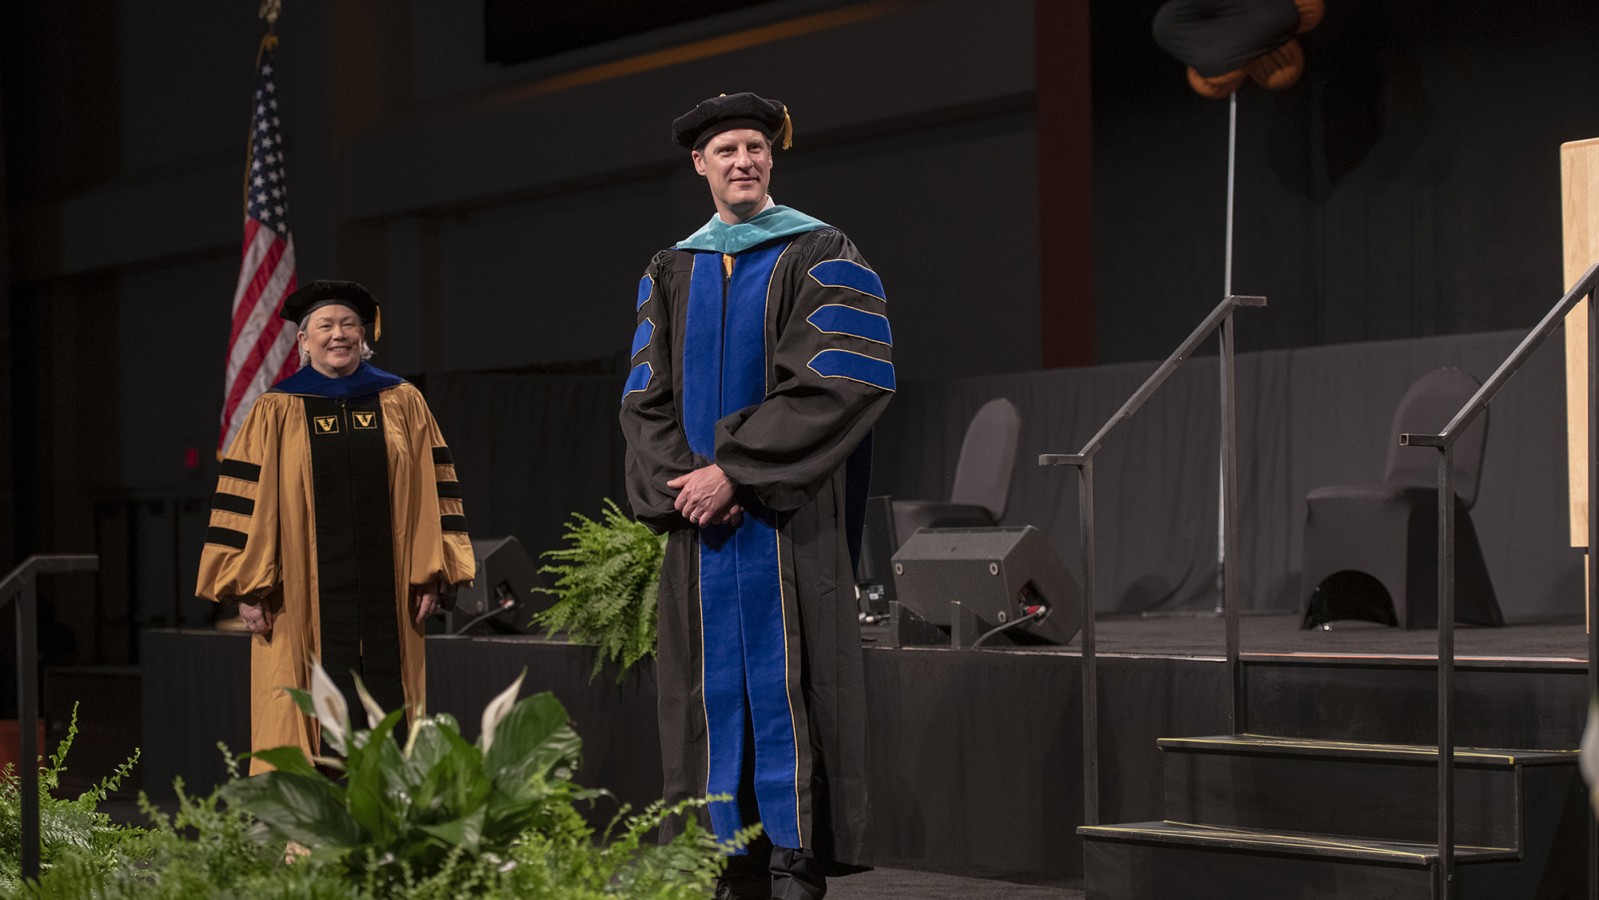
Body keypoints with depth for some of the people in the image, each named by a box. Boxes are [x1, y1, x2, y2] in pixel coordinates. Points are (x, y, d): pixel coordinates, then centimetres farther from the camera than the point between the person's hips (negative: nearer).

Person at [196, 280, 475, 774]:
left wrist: (430, 575, -1)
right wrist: (248, 588, -6)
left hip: (386, 595, 2)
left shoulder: (403, 404, 9)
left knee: (384, 713, 2)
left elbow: (431, 491, 7)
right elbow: (247, 500, 1)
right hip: (306, 597, -2)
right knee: (316, 714, -3)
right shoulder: (277, 412, 4)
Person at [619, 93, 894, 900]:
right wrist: (682, 484, -10)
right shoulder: (671, 273, 15)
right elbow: (645, 400, 8)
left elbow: (831, 385, -10)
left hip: (789, 521, -4)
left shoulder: (820, 257, 1)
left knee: (785, 686, -6)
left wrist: (734, 470, -15)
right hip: (701, 521, 4)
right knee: (713, 687, 2)